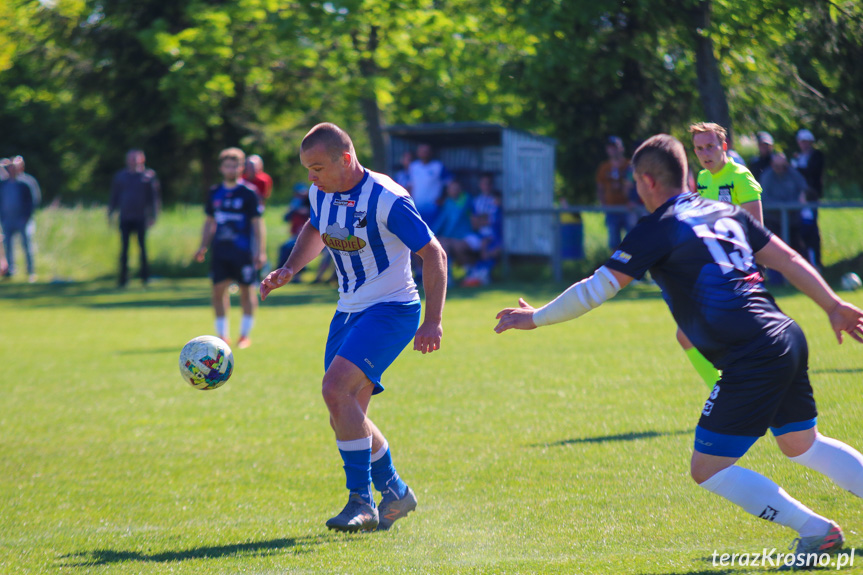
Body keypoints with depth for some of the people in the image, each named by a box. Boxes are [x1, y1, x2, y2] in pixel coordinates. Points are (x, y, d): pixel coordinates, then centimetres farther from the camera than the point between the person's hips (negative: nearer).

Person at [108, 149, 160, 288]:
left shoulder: (148, 176, 3)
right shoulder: (120, 176, 12)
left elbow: (154, 197, 3)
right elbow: (114, 197, 17)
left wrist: (153, 216, -3)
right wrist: (110, 214, 11)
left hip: (141, 218, -2)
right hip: (125, 218, 2)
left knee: (142, 247, 0)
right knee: (124, 247, 1)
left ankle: (145, 276, 11)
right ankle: (123, 277, 6)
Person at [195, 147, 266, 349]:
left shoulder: (249, 193, -4)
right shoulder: (215, 193, 9)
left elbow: (258, 224, -4)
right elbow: (209, 221, 19)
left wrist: (261, 251, -9)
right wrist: (203, 246, 12)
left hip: (243, 251, -4)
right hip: (220, 250, 4)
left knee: (247, 289, 2)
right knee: (218, 289, -1)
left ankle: (245, 334, 13)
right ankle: (222, 335, 7)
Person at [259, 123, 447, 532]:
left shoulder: (386, 200, -20)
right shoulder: (321, 193, 2)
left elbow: (434, 255, -16)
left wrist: (433, 322, -20)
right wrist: (288, 270, 9)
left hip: (392, 310, -8)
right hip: (348, 311, 8)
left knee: (335, 389, -25)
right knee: (348, 415, 6)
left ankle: (361, 501, -17)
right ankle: (395, 494, 26)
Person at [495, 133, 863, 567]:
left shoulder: (657, 230, -5)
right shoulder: (724, 213, 16)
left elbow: (595, 290, -6)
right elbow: (787, 259, 18)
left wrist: (535, 318, 6)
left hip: (750, 360, -8)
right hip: (786, 337, 8)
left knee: (708, 470, 1)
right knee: (802, 446, 27)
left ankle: (816, 531, 2)